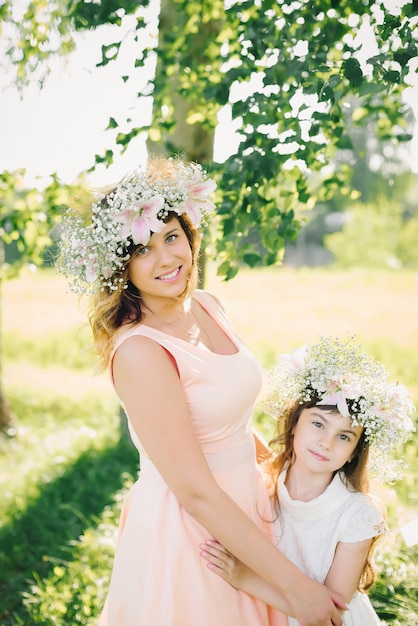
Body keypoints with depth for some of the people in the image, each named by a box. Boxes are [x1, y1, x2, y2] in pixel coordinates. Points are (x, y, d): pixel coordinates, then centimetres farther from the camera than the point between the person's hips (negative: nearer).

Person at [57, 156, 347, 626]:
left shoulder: (205, 306, 0)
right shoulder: (138, 352, -25)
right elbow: (196, 493, -25)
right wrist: (295, 585, -22)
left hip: (243, 510, 7)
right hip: (185, 533, -7)